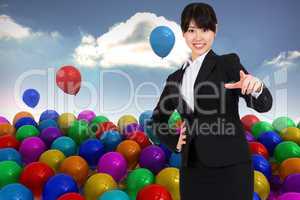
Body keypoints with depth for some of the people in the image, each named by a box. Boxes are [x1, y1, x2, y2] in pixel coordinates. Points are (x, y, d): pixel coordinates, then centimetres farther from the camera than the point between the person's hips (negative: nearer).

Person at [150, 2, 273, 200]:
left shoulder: (228, 63, -1)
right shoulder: (175, 78, 9)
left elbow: (263, 106, -11)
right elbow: (157, 119, 19)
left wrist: (256, 87, -32)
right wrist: (174, 141, 3)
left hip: (229, 166, -3)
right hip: (192, 169, 4)